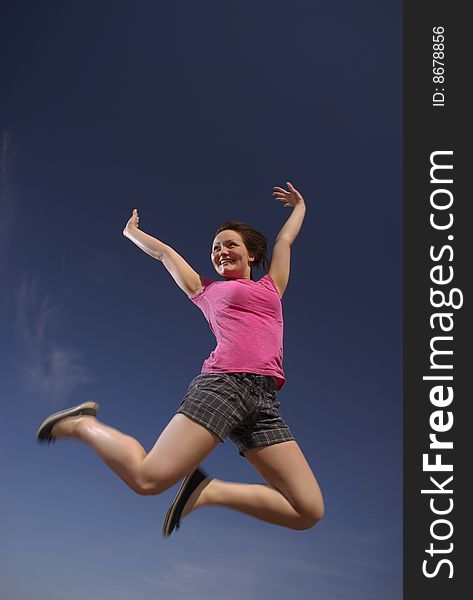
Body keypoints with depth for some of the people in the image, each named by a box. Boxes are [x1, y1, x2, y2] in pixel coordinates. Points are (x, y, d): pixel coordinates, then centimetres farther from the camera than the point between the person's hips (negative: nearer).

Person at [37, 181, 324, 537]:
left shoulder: (271, 286, 28)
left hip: (265, 403, 4)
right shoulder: (206, 290, 21)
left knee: (309, 512, -9)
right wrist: (132, 233, 50)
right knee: (147, 478, -17)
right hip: (223, 384, -3)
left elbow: (285, 239, 41)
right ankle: (83, 425, 11)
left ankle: (207, 490, 1)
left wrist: (300, 206, 58)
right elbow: (164, 253, 33)